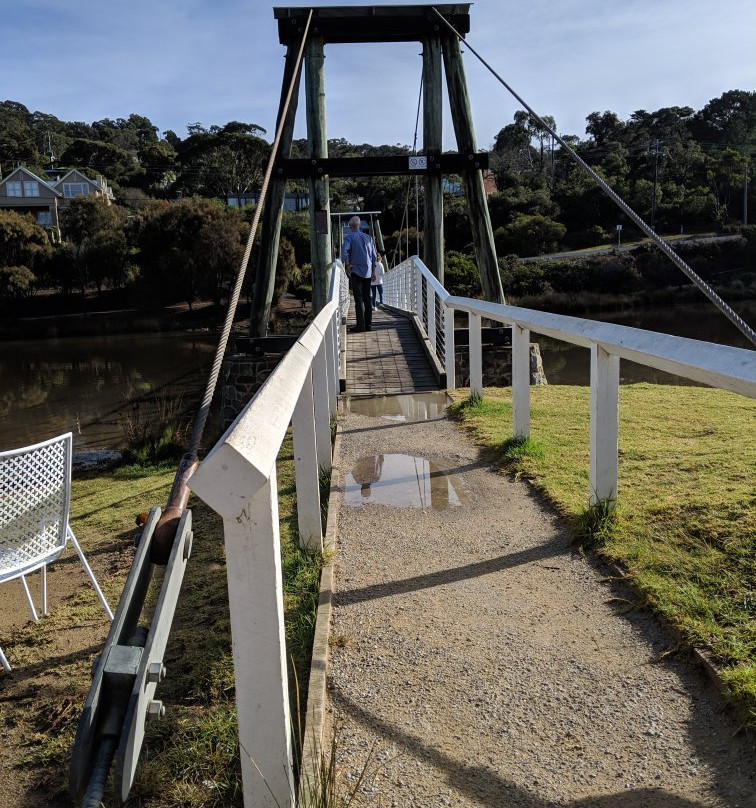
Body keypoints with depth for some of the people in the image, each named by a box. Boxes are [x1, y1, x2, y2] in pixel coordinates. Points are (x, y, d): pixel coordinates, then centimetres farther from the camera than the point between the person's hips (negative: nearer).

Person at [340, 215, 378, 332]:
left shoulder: (350, 236, -5)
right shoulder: (368, 237, 11)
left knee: (358, 299, -5)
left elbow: (344, 250, -22)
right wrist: (373, 271, 17)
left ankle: (360, 325, -8)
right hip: (367, 272, 5)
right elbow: (374, 256, 13)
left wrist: (347, 264, -10)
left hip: (356, 271, -5)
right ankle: (369, 324, 10)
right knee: (367, 298, 9)